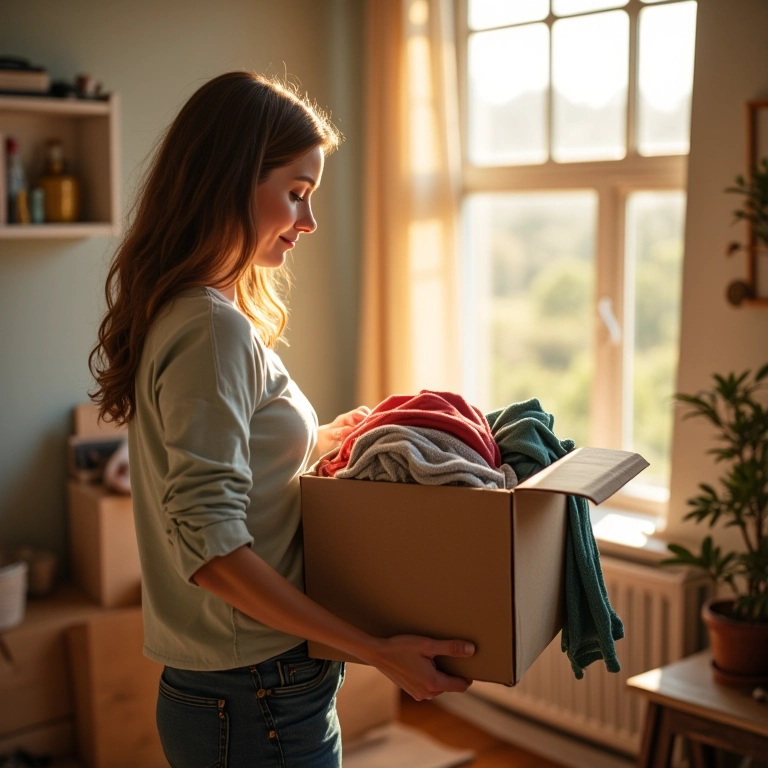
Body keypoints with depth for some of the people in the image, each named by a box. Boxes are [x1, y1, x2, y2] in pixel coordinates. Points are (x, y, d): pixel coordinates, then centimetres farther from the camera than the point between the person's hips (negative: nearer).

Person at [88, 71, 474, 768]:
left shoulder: (185, 312, 9)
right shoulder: (213, 328, -21)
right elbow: (209, 545, -26)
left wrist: (320, 440, 15)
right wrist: (377, 651, -25)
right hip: (257, 699, -9)